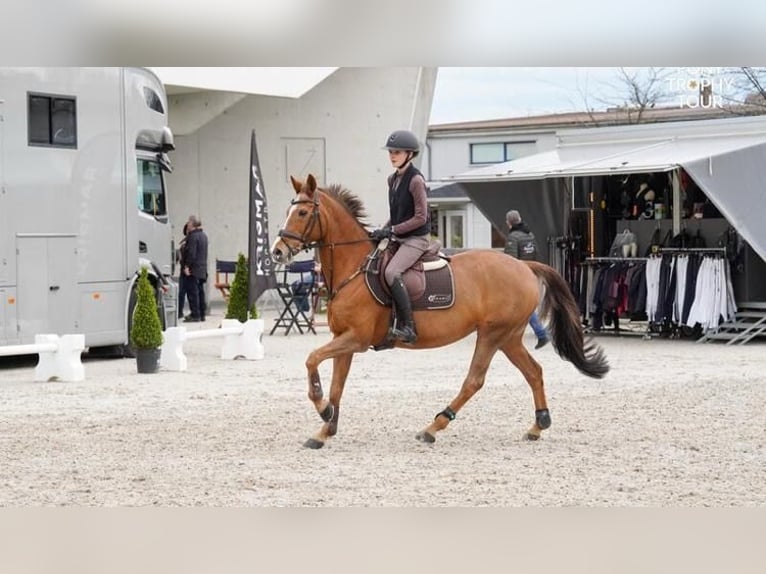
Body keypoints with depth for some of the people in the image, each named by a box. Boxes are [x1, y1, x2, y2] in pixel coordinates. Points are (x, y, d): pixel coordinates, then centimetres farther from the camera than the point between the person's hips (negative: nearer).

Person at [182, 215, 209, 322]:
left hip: (193, 269, -9)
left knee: (192, 292, -7)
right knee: (200, 291, 14)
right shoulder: (204, 235, 15)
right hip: (202, 270, 10)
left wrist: (187, 266, -19)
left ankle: (195, 315, -10)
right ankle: (202, 314, 17)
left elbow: (191, 253, -21)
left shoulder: (193, 236, -15)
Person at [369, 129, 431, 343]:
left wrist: (392, 230, -18)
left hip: (416, 239, -9)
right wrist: (383, 231, 3)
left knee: (391, 272, -29)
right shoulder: (393, 179, 12)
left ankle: (407, 327, -26)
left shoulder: (415, 180, -13)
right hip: (399, 238, 9)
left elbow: (420, 217, -16)